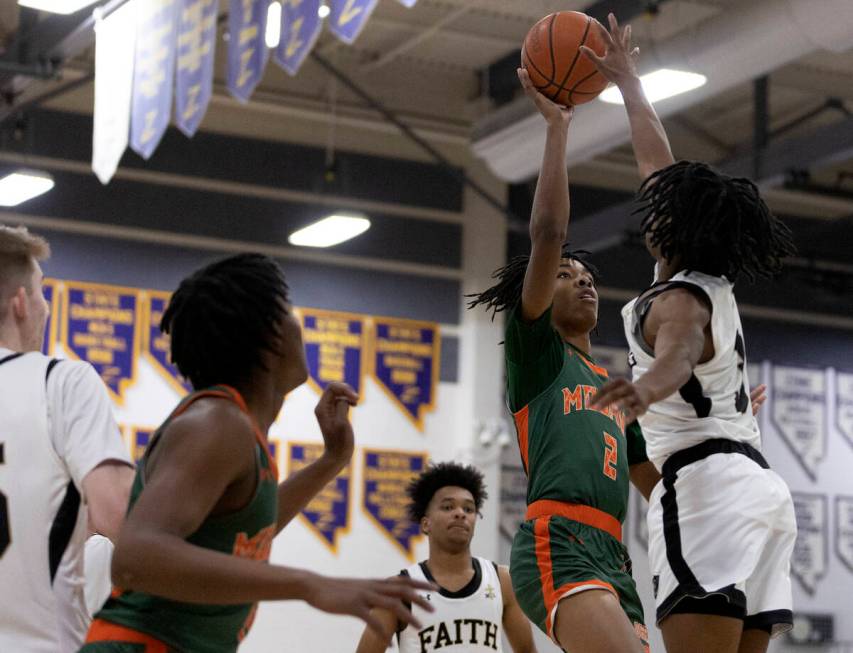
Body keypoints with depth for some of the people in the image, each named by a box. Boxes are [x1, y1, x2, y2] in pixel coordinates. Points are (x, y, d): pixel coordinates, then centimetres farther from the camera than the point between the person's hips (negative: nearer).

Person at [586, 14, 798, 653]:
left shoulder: (679, 300, -6)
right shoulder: (711, 282, 18)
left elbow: (678, 354, -32)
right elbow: (659, 164, 30)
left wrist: (648, 385, -54)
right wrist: (627, 80, 40)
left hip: (706, 485, -9)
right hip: (759, 481, 9)